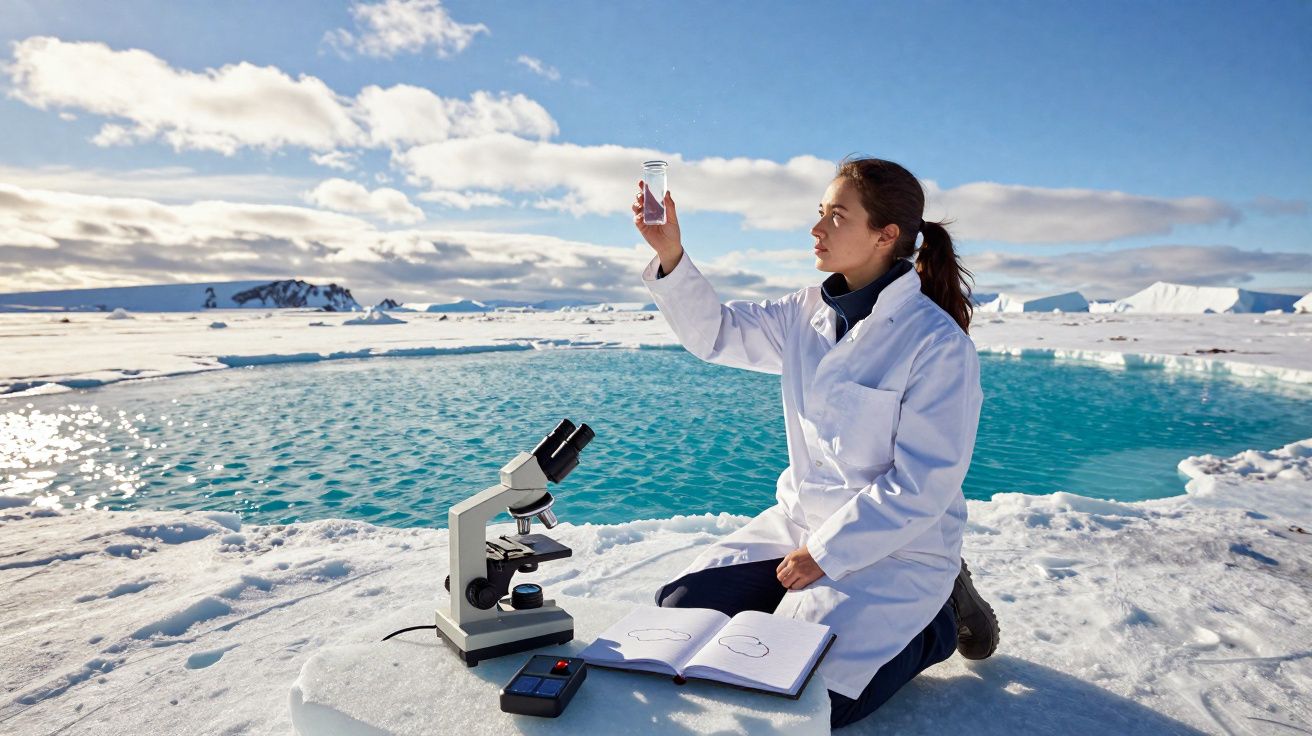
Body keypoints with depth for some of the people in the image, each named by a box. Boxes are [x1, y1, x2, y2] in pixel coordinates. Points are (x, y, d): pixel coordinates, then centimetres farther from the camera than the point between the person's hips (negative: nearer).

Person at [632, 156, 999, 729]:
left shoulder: (938, 344, -20)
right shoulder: (809, 314, 1)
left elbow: (923, 487, -20)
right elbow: (716, 332, 5)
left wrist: (826, 554, -17)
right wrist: (669, 253, -10)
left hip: (894, 548, -6)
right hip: (800, 520, 6)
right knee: (680, 611, -1)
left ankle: (937, 620, 8)